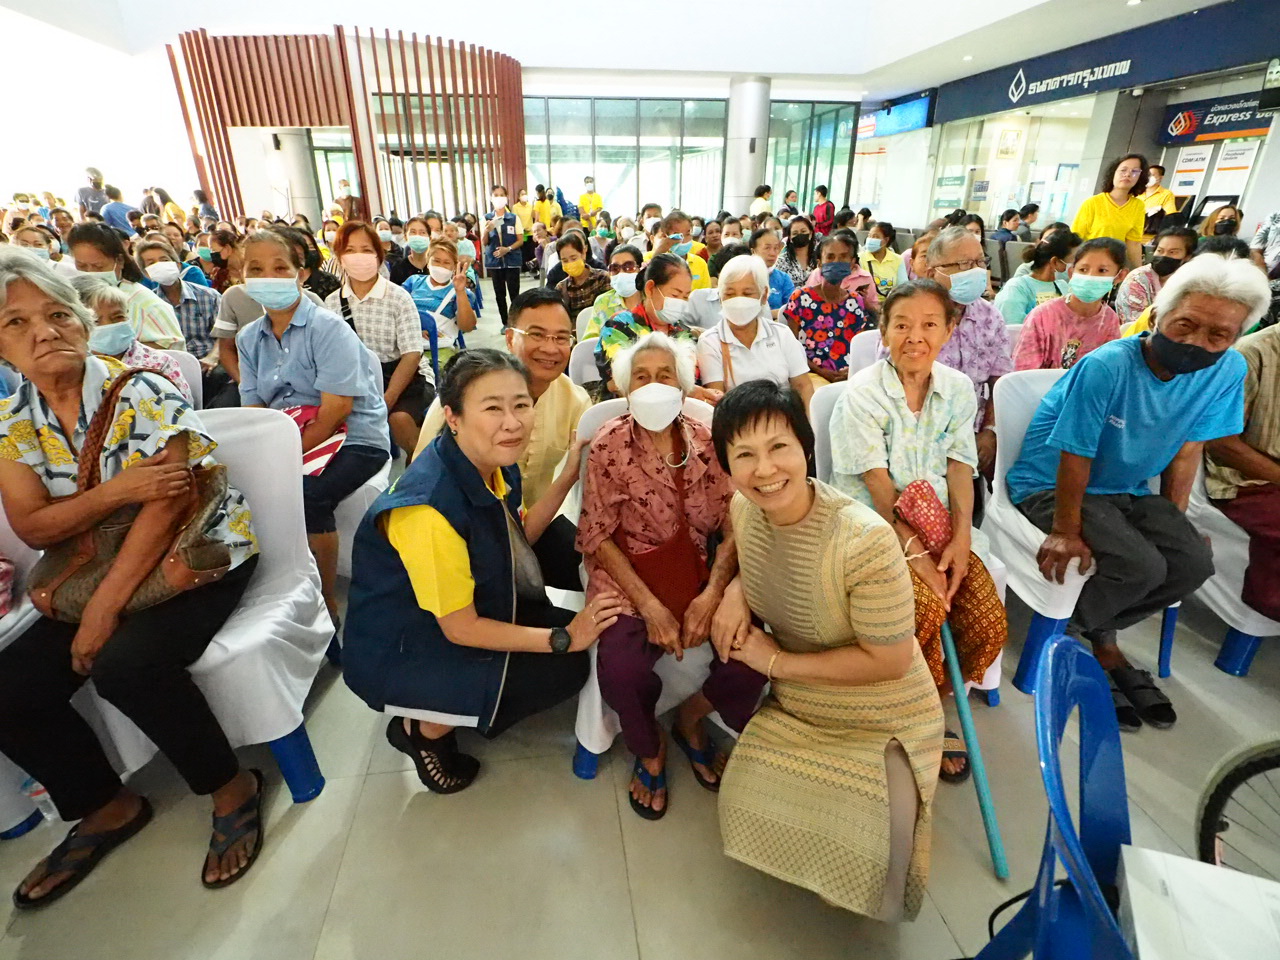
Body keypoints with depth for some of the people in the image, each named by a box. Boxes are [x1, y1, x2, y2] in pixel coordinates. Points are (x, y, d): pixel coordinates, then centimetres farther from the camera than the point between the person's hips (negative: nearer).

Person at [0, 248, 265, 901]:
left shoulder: (141, 391, -12)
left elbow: (166, 507, -17)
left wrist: (103, 608, -19)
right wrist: (119, 489, -22)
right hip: (99, 568, 6)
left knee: (124, 663, -29)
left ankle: (231, 787, -5)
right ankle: (106, 807, 17)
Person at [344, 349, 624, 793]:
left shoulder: (494, 463, -9)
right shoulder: (428, 506, -33)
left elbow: (520, 540, 3)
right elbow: (461, 629, -25)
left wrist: (572, 475, -8)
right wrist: (563, 638, -20)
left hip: (476, 606, 8)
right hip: (402, 652, -8)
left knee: (596, 635, -3)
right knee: (564, 669, -18)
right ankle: (424, 729, 4)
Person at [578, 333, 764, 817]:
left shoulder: (708, 440, 2)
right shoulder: (609, 445, -4)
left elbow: (734, 528, 0)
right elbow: (598, 537, -6)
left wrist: (712, 594, -16)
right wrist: (651, 607, -16)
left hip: (699, 572, 3)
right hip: (629, 576, -2)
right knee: (622, 668, -27)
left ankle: (691, 719, 17)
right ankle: (650, 750, 11)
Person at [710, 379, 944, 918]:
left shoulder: (864, 540, -34)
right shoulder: (743, 508, -14)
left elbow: (888, 661, -25)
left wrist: (777, 661, -20)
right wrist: (734, 592, -12)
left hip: (881, 722, -5)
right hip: (794, 707, 6)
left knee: (868, 868, -11)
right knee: (745, 802, -1)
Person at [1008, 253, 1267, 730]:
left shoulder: (1229, 370, -7)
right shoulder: (1107, 367, -26)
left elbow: (1187, 449, 2)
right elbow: (1075, 457, -22)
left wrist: (1174, 522, 1)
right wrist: (1066, 531, -18)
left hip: (1128, 490, 6)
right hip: (1048, 485, -6)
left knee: (1194, 561, -13)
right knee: (1141, 566, -23)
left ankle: (1092, 631, 7)